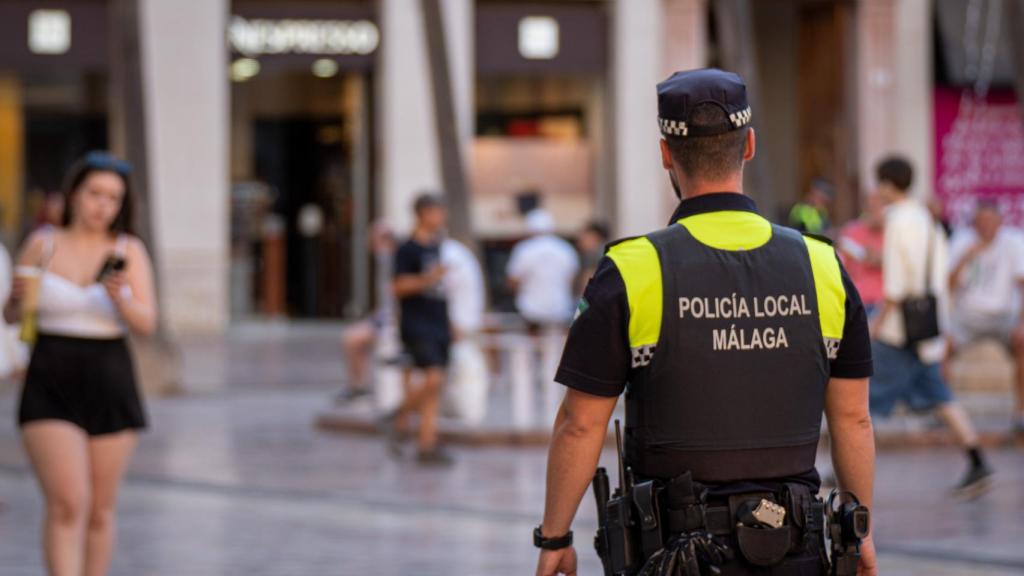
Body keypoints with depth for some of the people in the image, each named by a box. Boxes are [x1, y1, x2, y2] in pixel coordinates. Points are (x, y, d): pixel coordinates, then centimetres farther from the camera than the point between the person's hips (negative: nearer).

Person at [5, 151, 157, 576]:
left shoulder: (129, 251, 2)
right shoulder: (42, 244, 1)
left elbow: (146, 325, -5)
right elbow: (11, 316, 9)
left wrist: (120, 298, -25)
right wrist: (18, 298, -14)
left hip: (110, 386, 2)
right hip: (51, 387, -2)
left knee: (100, 509, 8)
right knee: (68, 505, -15)